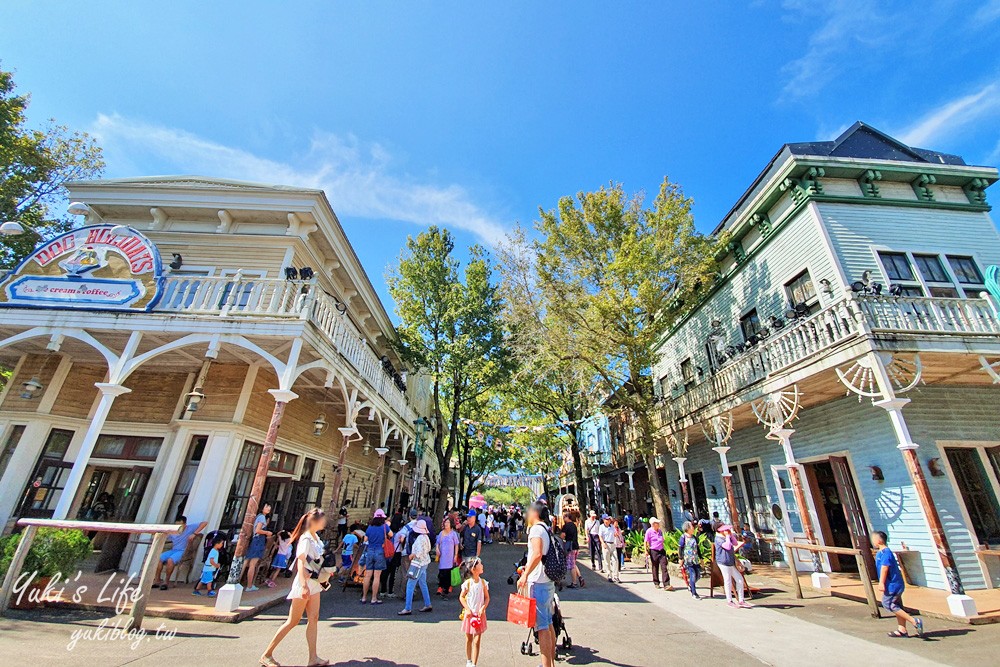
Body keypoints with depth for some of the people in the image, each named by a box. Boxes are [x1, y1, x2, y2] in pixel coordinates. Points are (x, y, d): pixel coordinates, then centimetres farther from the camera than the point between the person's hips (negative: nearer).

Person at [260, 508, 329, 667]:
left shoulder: (316, 538, 8)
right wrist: (304, 585, -33)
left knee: (313, 618, 6)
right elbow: (301, 563, -27)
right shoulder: (306, 539, -19)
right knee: (293, 621, 2)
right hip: (304, 583, -8)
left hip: (314, 583, 8)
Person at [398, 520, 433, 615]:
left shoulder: (420, 538, -20)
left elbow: (419, 553, -26)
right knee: (423, 584, 17)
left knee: (410, 586, -3)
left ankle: (408, 609, 1)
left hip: (418, 564, -10)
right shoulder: (426, 537, 6)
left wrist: (412, 556, -9)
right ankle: (428, 605, 24)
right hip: (424, 563, 10)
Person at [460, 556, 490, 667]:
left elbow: (487, 598, 0)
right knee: (469, 639, 16)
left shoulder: (483, 582, -6)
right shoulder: (468, 583, -12)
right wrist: (467, 609, -12)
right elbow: (461, 597, -4)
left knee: (477, 641, -2)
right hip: (470, 614, -1)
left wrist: (483, 608, -13)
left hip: (480, 614, 1)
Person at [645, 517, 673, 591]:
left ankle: (666, 585, -6)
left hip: (661, 551, 5)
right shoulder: (649, 531, -8)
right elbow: (646, 542, -7)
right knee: (655, 568, 7)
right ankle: (656, 583, 24)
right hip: (654, 551, -4)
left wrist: (663, 549, 17)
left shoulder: (660, 531, 10)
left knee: (664, 567, -5)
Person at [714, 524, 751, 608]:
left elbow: (736, 543, 13)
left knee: (740, 579, 11)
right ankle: (729, 601, 18)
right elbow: (728, 546, -28)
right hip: (724, 563, -9)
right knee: (728, 582, 2)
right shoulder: (718, 539, -17)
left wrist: (731, 534, 3)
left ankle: (741, 601, 22)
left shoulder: (727, 537, 13)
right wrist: (727, 536, -19)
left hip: (731, 562, 9)